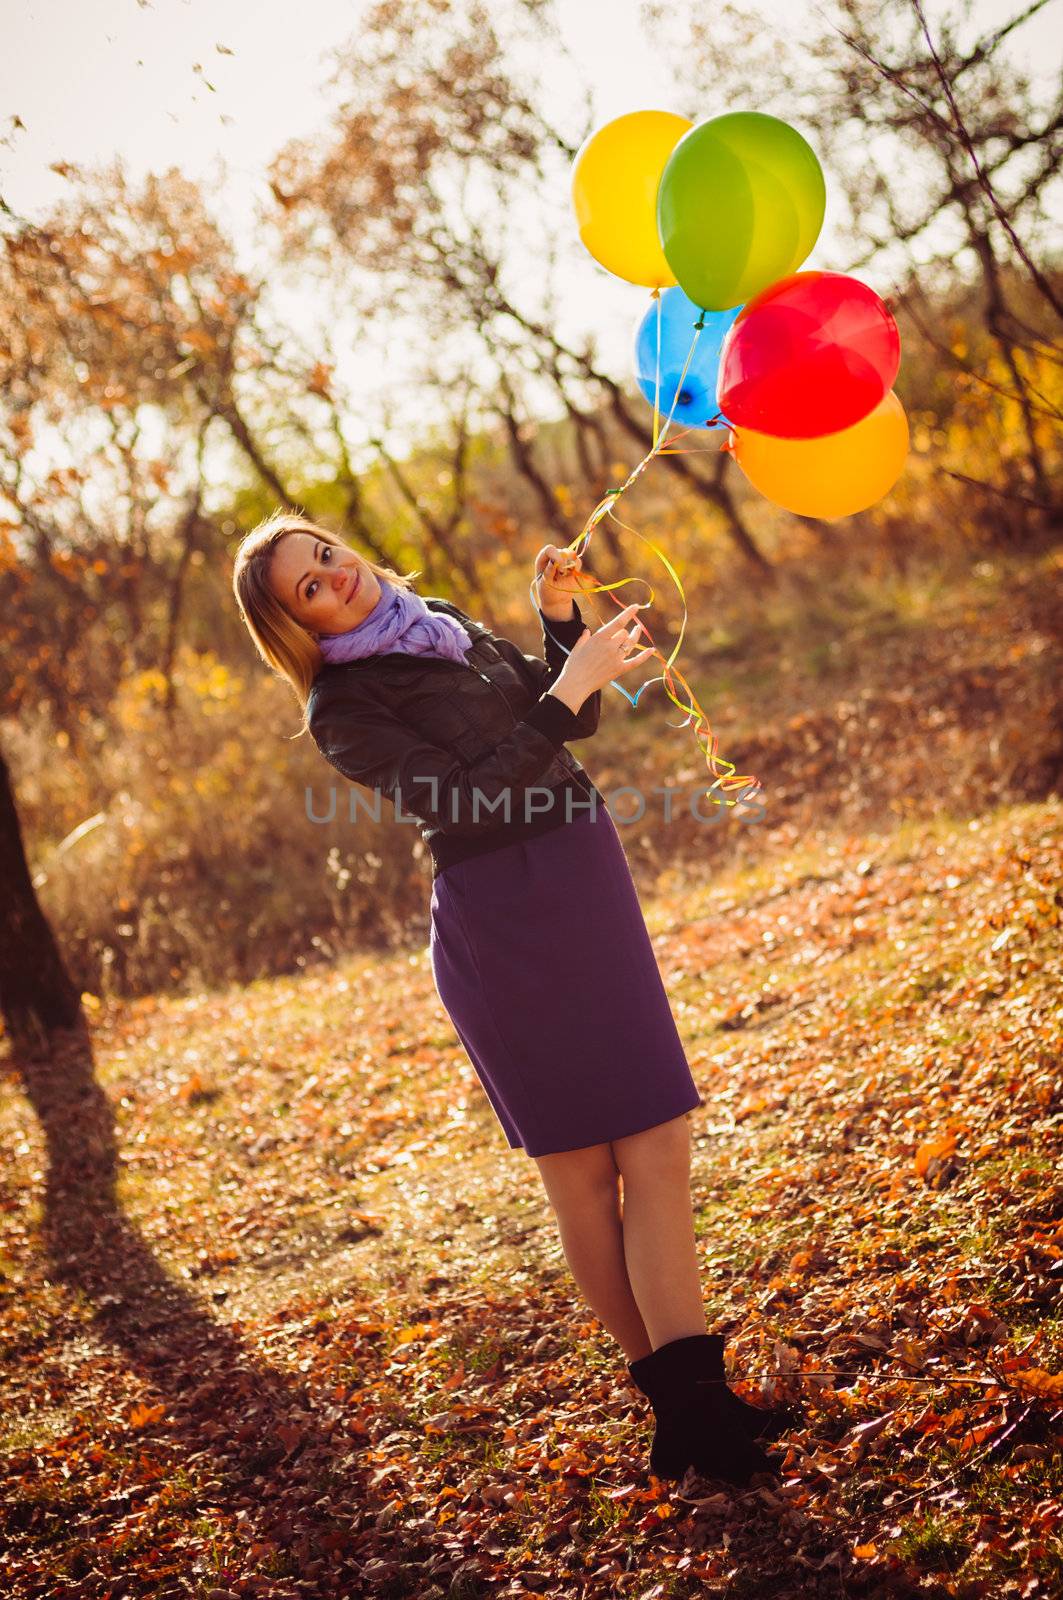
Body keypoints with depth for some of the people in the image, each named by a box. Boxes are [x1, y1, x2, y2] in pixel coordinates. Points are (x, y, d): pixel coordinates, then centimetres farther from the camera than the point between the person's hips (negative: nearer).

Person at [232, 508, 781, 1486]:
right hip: (501, 921, -6)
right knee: (582, 1168, -1)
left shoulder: (444, 624, 13)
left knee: (657, 1146, 1)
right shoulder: (343, 712, -8)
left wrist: (561, 620, 5)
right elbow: (465, 799, -21)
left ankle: (688, 1394, 5)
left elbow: (576, 722, 19)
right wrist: (568, 688, -21)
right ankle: (673, 1387, 6)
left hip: (590, 890, 7)